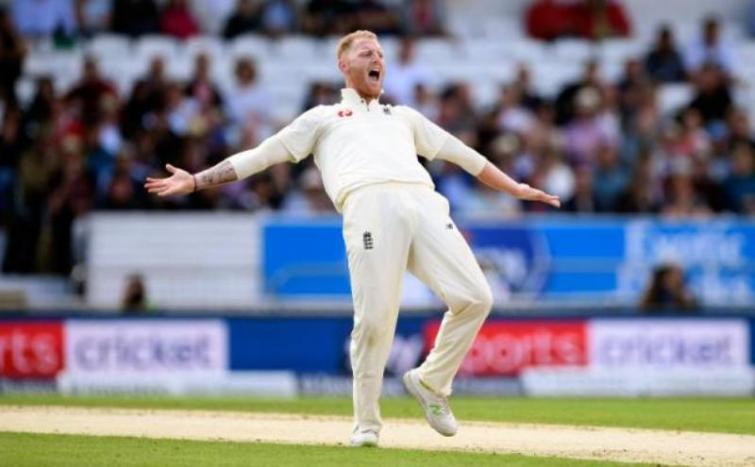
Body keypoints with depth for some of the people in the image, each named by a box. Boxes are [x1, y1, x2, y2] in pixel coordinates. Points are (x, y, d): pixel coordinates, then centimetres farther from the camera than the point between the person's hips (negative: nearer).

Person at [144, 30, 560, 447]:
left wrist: (514, 188, 38)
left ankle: (429, 381, 7)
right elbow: (260, 155, 24)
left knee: (474, 298, -14)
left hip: (424, 203, 4)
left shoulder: (403, 116, 40)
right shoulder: (322, 118, 29)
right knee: (374, 318, -15)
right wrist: (196, 181, 15)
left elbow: (461, 153, 43)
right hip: (369, 205, -4)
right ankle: (366, 422, 1)